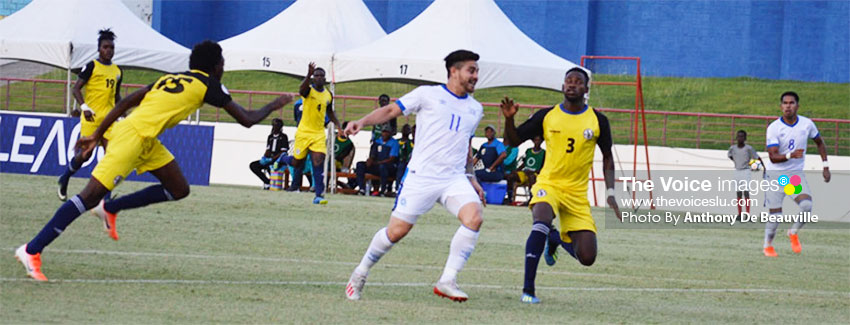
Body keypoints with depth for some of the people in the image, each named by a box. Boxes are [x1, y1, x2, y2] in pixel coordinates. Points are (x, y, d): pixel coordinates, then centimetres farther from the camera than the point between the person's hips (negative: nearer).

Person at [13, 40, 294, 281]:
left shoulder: (171, 78, 22)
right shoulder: (209, 85, 1)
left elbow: (125, 103, 18)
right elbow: (247, 119, 3)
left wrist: (97, 136, 19)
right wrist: (274, 106, 20)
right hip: (134, 135, -9)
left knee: (179, 190, 14)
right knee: (92, 195, -12)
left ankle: (110, 209, 17)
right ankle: (32, 251, -15)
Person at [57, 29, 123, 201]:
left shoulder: (118, 71, 14)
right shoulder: (92, 66, -4)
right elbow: (76, 89, -7)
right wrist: (84, 107, -20)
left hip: (109, 118, 5)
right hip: (91, 116, -5)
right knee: (85, 154, -4)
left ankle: (106, 198, -9)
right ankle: (64, 180, 25)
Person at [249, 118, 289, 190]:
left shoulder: (283, 137, -4)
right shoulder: (270, 137, 18)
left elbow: (283, 152, -11)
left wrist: (272, 159, -20)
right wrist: (264, 157, -4)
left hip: (278, 160, -8)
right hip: (269, 159, 8)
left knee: (268, 165, -39)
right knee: (253, 165, -10)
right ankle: (268, 182, -18)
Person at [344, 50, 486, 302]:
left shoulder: (475, 108, 17)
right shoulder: (428, 95, 2)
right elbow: (392, 110, 3)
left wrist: (471, 178, 21)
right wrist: (362, 122, -12)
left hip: (455, 179, 4)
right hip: (421, 175, -4)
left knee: (474, 217, -23)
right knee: (397, 231, -5)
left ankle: (447, 281, -18)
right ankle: (360, 273, 20)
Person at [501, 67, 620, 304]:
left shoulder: (597, 121, 1)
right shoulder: (547, 116, 0)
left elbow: (607, 157, 12)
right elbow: (513, 140, 5)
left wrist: (610, 195, 4)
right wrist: (509, 119, -15)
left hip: (577, 193, 2)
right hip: (548, 184, -2)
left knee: (587, 257, -5)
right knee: (542, 222, -36)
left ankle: (557, 239, 31)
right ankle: (528, 290, -29)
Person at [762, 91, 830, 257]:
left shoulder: (807, 124, -3)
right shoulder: (773, 128, -13)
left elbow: (820, 142, 17)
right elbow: (773, 157, -19)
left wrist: (826, 166, 12)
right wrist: (790, 155, -37)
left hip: (796, 174, 2)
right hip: (775, 174, -2)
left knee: (806, 205, -22)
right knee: (775, 213, -6)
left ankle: (794, 233, 6)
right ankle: (768, 245, 19)